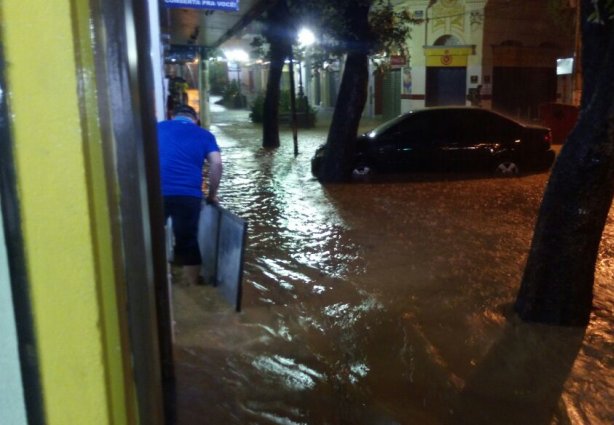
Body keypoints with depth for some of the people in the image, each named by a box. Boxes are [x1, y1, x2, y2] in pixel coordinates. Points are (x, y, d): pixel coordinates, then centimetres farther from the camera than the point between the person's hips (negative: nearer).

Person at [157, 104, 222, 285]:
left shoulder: (158, 127, 21)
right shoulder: (204, 135, 17)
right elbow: (217, 164, 4)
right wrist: (212, 194, 13)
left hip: (156, 192, 1)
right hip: (188, 194, -1)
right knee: (188, 243, 12)